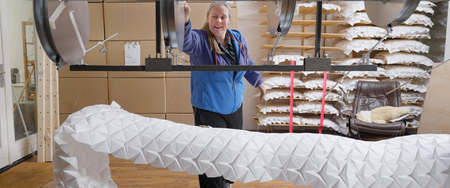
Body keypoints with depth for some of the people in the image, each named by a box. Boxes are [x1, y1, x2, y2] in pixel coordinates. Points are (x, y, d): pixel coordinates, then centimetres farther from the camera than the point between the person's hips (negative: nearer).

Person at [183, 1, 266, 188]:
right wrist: (184, 21, -57)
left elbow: (248, 63, 19)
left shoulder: (238, 39, 3)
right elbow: (185, 41, -38)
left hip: (234, 106, 6)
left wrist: (258, 82, 28)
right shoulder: (200, 40, -14)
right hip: (209, 108, -6)